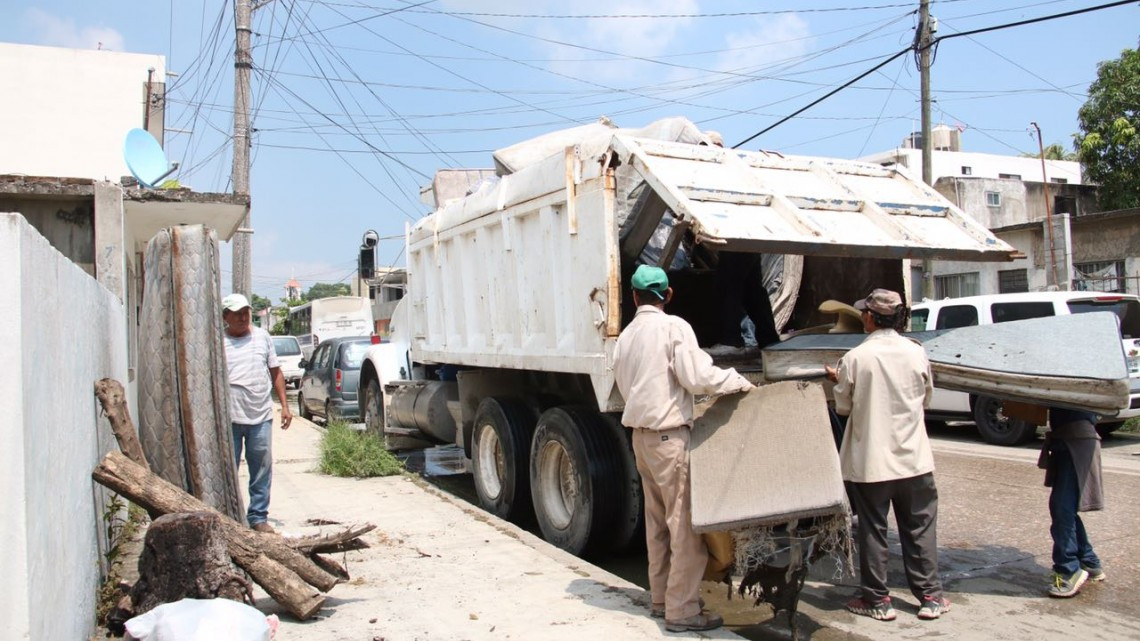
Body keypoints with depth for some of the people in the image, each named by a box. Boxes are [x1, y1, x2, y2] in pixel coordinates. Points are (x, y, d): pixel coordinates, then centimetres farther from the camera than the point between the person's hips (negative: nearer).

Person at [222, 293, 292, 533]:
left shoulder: (262, 336, 9)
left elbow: (275, 372, 14)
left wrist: (284, 405, 8)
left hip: (261, 416, 2)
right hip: (229, 418, -2)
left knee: (262, 470, 6)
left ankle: (258, 517, 17)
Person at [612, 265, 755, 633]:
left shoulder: (625, 336, 12)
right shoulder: (673, 327, -10)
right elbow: (697, 377, -18)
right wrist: (739, 382, -6)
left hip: (641, 434, 8)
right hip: (670, 435, -8)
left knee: (657, 520, 15)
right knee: (685, 522, -3)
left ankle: (661, 598, 23)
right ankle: (682, 610, 0)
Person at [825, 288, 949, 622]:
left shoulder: (855, 358, -13)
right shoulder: (916, 353, -4)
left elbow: (843, 407, -2)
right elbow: (925, 397, 11)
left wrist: (837, 381, 16)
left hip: (869, 461, -3)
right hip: (913, 457, 3)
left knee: (872, 530, 8)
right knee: (920, 528, 14)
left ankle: (877, 600, 16)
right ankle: (930, 596, 21)